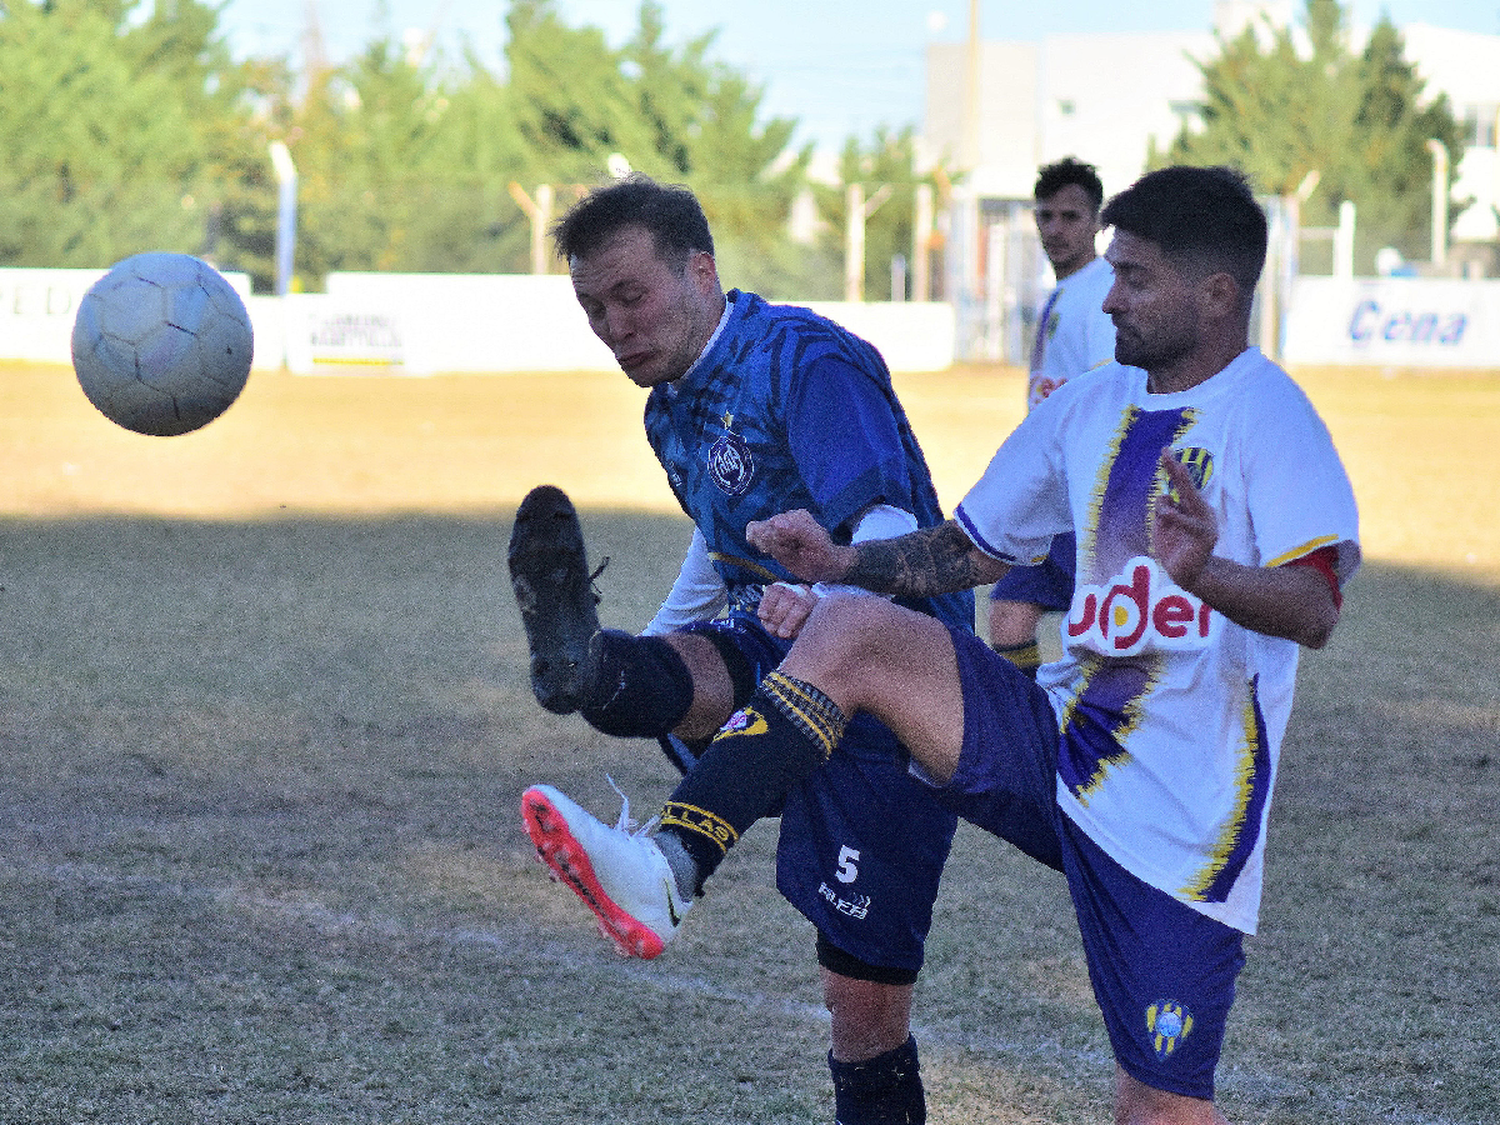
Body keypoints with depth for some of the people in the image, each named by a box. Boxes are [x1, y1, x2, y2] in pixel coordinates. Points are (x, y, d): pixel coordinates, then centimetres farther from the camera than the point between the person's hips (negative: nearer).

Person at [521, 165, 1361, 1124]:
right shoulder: (1090, 408, 13)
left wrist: (1205, 573, -43)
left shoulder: (1266, 412, -11)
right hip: (1063, 749, 6)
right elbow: (971, 549, 22)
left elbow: (1317, 610, -24)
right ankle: (664, 867, -28)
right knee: (852, 631, -14)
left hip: (1179, 818, -6)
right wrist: (845, 563, 5)